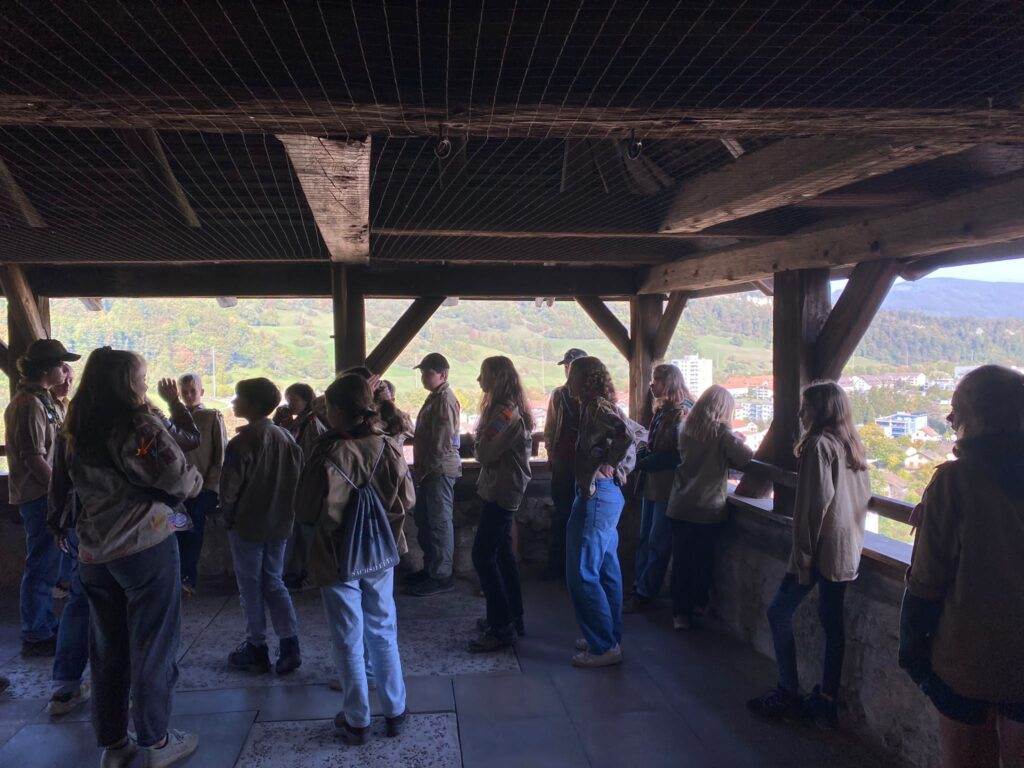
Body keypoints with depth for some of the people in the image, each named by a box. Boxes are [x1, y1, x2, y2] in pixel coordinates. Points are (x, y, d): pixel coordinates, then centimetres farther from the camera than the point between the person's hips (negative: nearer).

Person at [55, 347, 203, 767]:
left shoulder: (74, 431, 5)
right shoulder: (140, 424, -16)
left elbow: (60, 488, 13)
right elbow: (180, 481, -16)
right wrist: (197, 479, 5)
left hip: (93, 554, 7)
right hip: (147, 547, -6)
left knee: (107, 649, 15)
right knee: (152, 646, 6)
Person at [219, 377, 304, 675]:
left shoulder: (241, 443, -17)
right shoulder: (287, 438, 0)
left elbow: (230, 488, -15)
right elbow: (297, 479, 4)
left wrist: (228, 517, 3)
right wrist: (284, 512, 13)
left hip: (247, 525, -5)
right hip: (279, 524, 5)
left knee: (251, 587, 8)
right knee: (274, 583, 15)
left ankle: (257, 650, 17)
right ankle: (289, 647, 9)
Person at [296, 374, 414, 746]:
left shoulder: (328, 454, -22)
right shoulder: (388, 448, -10)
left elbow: (309, 513, -17)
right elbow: (407, 500, -3)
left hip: (338, 558, -3)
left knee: (349, 641, 11)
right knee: (383, 632, 18)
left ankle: (357, 721, 23)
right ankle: (395, 711, 27)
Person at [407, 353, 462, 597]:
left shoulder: (445, 399, -15)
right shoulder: (434, 397, 16)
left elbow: (442, 442, -20)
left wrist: (425, 466, -13)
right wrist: (420, 466, 16)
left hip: (441, 470, -10)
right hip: (429, 470, 10)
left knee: (440, 523, -4)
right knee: (424, 520, 16)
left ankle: (442, 576, 3)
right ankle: (430, 568, 28)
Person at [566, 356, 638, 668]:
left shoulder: (596, 407, -15)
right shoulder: (600, 407, 15)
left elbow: (627, 435, -30)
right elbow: (631, 436, 20)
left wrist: (605, 464, -19)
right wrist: (617, 467, 11)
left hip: (597, 493, -11)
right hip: (608, 493, 11)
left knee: (582, 574, -6)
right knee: (606, 571, 16)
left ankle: (603, 647, 0)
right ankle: (611, 638, 26)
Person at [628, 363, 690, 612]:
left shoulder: (683, 412, -15)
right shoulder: (662, 411, 12)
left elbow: (678, 454, -18)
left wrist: (643, 463, -16)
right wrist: (642, 456, 0)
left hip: (667, 487, -9)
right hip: (652, 484, 9)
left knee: (657, 543, 1)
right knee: (645, 538, 14)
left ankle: (644, 594, 9)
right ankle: (638, 586, 24)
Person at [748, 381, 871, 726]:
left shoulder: (819, 444, -13)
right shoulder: (852, 446, 12)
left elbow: (817, 502, -19)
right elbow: (865, 495, 18)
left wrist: (803, 555, -16)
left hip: (822, 548, -8)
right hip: (848, 551, 9)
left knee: (779, 612, 1)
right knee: (832, 621, 11)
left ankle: (788, 694, 5)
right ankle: (826, 700, 17)